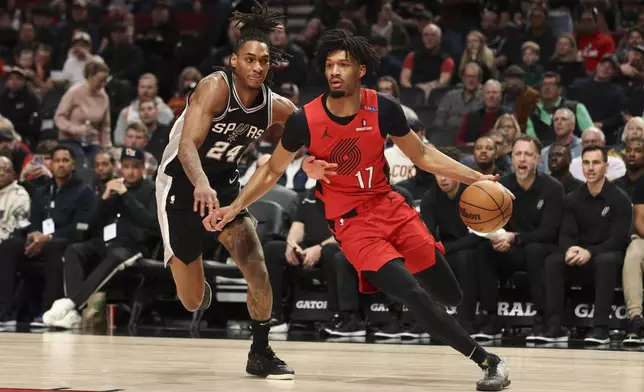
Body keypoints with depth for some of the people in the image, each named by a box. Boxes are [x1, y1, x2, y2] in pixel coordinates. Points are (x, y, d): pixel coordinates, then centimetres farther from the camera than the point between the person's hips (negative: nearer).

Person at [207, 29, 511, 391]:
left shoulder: (383, 109, -8)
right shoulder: (305, 120, -14)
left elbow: (422, 154, 6)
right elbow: (273, 170, 2)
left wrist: (475, 178, -1)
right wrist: (235, 208, -5)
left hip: (390, 206, 3)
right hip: (352, 224, -3)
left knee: (451, 297, 2)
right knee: (414, 296, -21)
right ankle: (487, 360, -11)